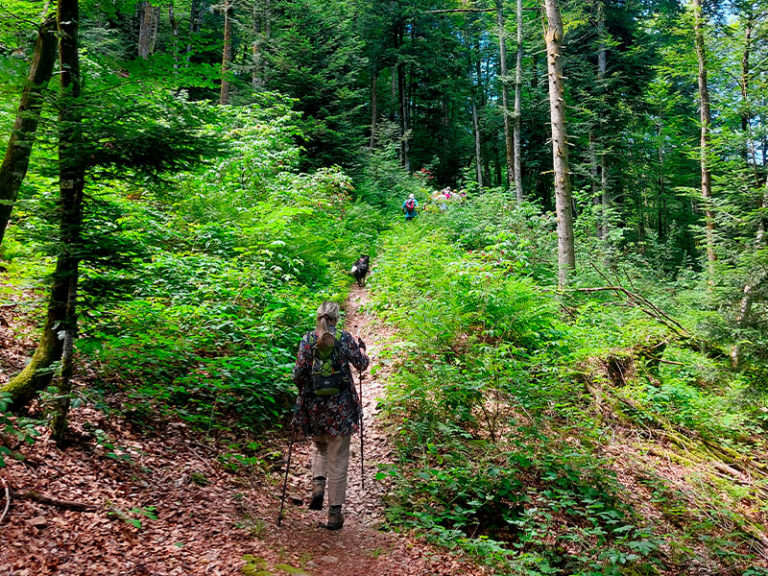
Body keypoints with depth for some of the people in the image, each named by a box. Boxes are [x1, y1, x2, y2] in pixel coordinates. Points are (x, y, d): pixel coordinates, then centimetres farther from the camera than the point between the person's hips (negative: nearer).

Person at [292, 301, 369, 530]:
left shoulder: (308, 339, -2)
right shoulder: (344, 337, -5)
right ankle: (334, 513, 10)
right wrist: (361, 348, 22)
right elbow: (362, 364, 2)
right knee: (338, 459, 7)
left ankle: (318, 483, 1)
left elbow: (298, 374, -6)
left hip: (314, 405, 2)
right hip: (340, 405, -1)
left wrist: (301, 388, 15)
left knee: (319, 447, 27)